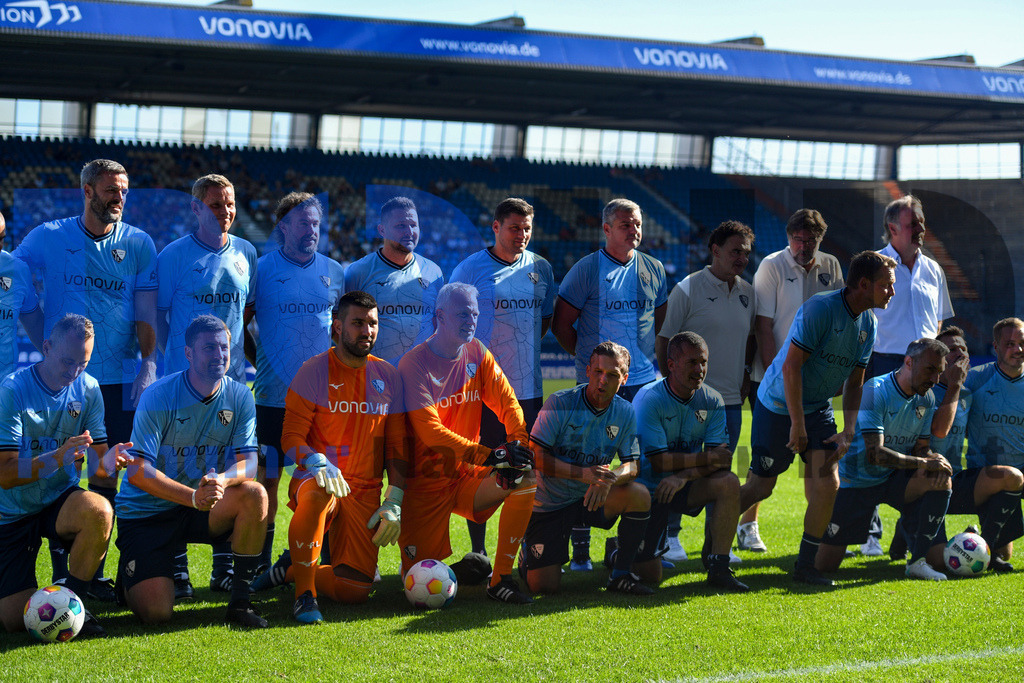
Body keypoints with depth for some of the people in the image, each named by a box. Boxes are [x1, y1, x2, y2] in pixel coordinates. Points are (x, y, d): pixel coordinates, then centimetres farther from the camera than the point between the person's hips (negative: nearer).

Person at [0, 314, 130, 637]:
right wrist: (57, 457, -37)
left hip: (60, 501, 3)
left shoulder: (88, 389, -3)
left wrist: (107, 461, -27)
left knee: (99, 510, -34)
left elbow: (96, 458, -2)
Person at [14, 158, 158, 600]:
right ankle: (62, 574, 6)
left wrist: (148, 363, -6)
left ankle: (93, 571, 10)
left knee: (106, 474, 1)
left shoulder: (138, 244, 6)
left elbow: (146, 312, 5)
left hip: (119, 379, 1)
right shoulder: (47, 238, 3)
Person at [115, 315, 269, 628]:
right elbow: (138, 472, -22)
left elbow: (248, 463, -11)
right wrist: (193, 497, -36)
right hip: (144, 511, -4)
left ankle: (240, 601, -16)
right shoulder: (158, 396, -17)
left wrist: (222, 480, -36)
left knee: (255, 494, -27)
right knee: (156, 612, -19)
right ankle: (130, 578, 20)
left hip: (202, 508, 4)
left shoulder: (239, 397, -4)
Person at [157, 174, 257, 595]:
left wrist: (243, 353, 11)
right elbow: (157, 314, 1)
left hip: (232, 379, 4)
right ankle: (176, 569, 4)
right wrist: (175, 356, -2)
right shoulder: (175, 255, -4)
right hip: (183, 383, -4)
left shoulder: (245, 253, 8)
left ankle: (224, 567, 14)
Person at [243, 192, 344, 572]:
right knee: (268, 478, 0)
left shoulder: (333, 272, 10)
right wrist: (260, 362, 2)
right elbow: (240, 323, 7)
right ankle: (261, 562, 8)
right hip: (274, 396, -3)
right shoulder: (262, 270, 0)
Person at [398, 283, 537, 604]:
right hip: (427, 481, -5)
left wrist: (517, 445, -22)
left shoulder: (477, 354, 5)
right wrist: (490, 456, -30)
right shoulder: (414, 364, -13)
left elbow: (507, 403, -1)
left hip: (467, 477, 5)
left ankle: (501, 578, -16)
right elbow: (431, 432, -22)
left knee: (526, 477, -23)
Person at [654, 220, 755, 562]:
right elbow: (663, 340, -5)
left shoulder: (747, 293, 10)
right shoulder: (687, 289, -8)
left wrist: (746, 374, 15)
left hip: (731, 400, 5)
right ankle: (670, 537, 7)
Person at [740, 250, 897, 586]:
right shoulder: (820, 308, -22)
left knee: (828, 484, -8)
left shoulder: (868, 323, 2)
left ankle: (805, 565, 4)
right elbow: (791, 366, -23)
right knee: (761, 487, -1)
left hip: (819, 408, 6)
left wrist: (848, 432, -2)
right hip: (778, 405, -6)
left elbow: (854, 382, 9)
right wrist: (797, 426, -21)